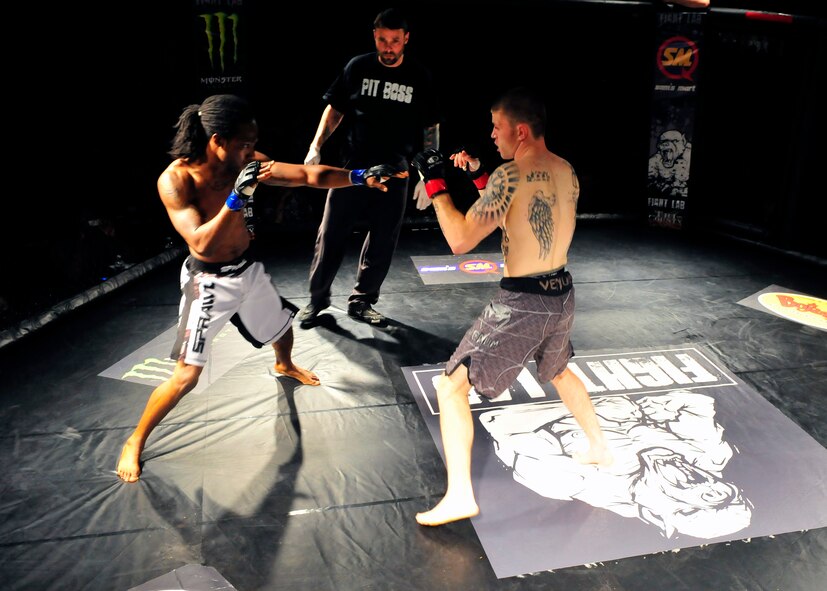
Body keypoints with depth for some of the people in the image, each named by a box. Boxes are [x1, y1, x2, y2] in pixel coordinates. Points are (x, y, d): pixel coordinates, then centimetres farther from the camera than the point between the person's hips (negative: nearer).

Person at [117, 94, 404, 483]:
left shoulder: (247, 163, -13)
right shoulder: (175, 180, -27)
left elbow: (309, 176, -11)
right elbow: (202, 243, -35)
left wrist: (361, 176, -18)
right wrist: (238, 196, -43)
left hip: (248, 269, 6)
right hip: (209, 280, -6)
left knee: (282, 325, 28)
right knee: (186, 376, -10)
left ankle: (284, 366, 64)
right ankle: (135, 441, 14)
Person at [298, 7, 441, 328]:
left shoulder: (419, 77, -1)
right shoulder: (357, 67, 0)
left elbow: (431, 128, 4)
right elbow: (335, 109, 7)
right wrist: (316, 147, -5)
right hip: (352, 166, 0)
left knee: (383, 241, 6)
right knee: (331, 233, 4)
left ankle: (361, 301, 22)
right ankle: (317, 298, 20)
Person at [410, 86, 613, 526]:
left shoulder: (511, 174, -19)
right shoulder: (566, 172, 6)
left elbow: (461, 241, -19)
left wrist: (435, 183, -9)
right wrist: (479, 176, 14)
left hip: (521, 303, -8)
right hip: (561, 294, 8)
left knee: (452, 386, 1)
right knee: (559, 372, 35)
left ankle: (460, 496, 0)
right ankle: (598, 448, 50)